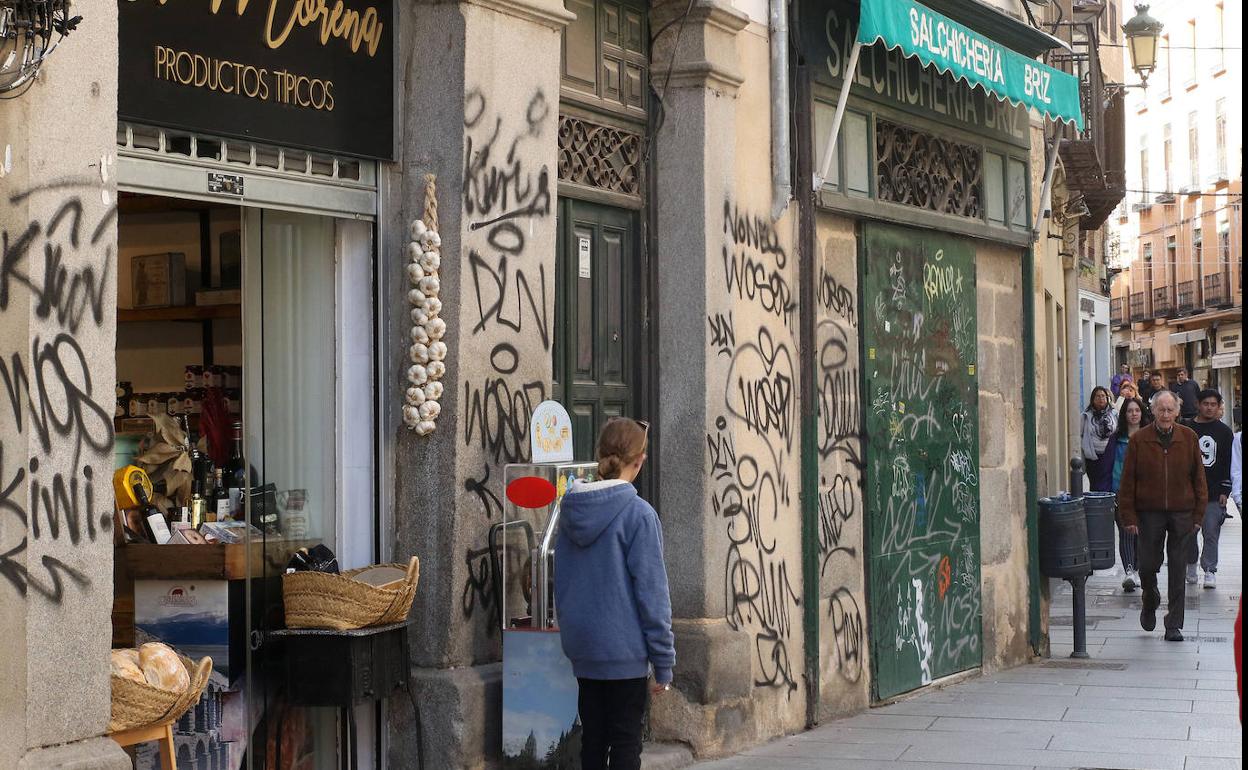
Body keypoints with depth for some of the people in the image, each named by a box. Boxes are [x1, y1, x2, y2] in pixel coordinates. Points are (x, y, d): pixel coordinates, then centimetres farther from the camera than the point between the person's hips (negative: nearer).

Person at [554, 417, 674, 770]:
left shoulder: (571, 510, 4)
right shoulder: (638, 513, -14)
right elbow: (652, 592, -13)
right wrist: (663, 660, -7)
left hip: (582, 647, 6)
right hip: (624, 649, -6)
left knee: (593, 740, 14)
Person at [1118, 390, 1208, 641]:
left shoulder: (1189, 438, 2)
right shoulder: (1139, 440, -2)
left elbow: (1198, 478, 6)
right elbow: (1127, 482, -1)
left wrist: (1198, 514, 1)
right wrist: (1128, 517, -5)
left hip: (1182, 513, 1)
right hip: (1149, 513, -1)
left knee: (1177, 568, 3)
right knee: (1148, 564, 1)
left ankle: (1174, 624, 10)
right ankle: (1150, 602, 33)